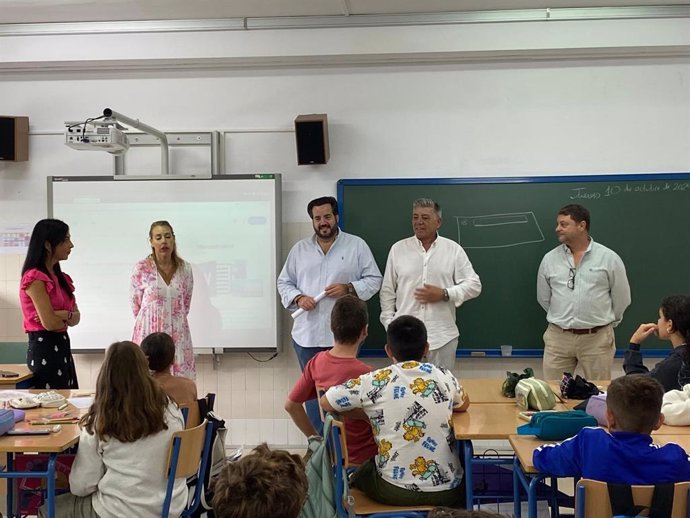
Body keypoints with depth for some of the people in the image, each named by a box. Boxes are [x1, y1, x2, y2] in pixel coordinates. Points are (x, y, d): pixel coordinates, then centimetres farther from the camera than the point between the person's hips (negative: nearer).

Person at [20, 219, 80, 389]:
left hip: (62, 346, 9)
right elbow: (49, 323, -19)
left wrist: (63, 315, -14)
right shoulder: (35, 278, -14)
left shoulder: (59, 277, 12)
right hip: (44, 348, -8)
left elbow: (76, 317, 7)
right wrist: (67, 319, 1)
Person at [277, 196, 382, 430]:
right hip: (308, 334, 3)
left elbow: (374, 279, 1)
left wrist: (349, 288, -15)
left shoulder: (357, 245, 1)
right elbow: (284, 282, 11)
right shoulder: (300, 249, 9)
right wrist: (298, 298, -8)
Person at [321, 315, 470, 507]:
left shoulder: (373, 382, -11)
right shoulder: (444, 376, -3)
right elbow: (464, 405, 19)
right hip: (448, 490, 2)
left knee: (359, 475, 32)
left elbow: (325, 402, 2)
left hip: (395, 491, -1)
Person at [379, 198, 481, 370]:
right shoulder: (398, 249, 5)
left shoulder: (454, 249, 2)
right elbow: (387, 292, 9)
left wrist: (444, 294, -12)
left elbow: (474, 285, 2)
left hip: (442, 336, 0)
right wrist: (390, 325, 4)